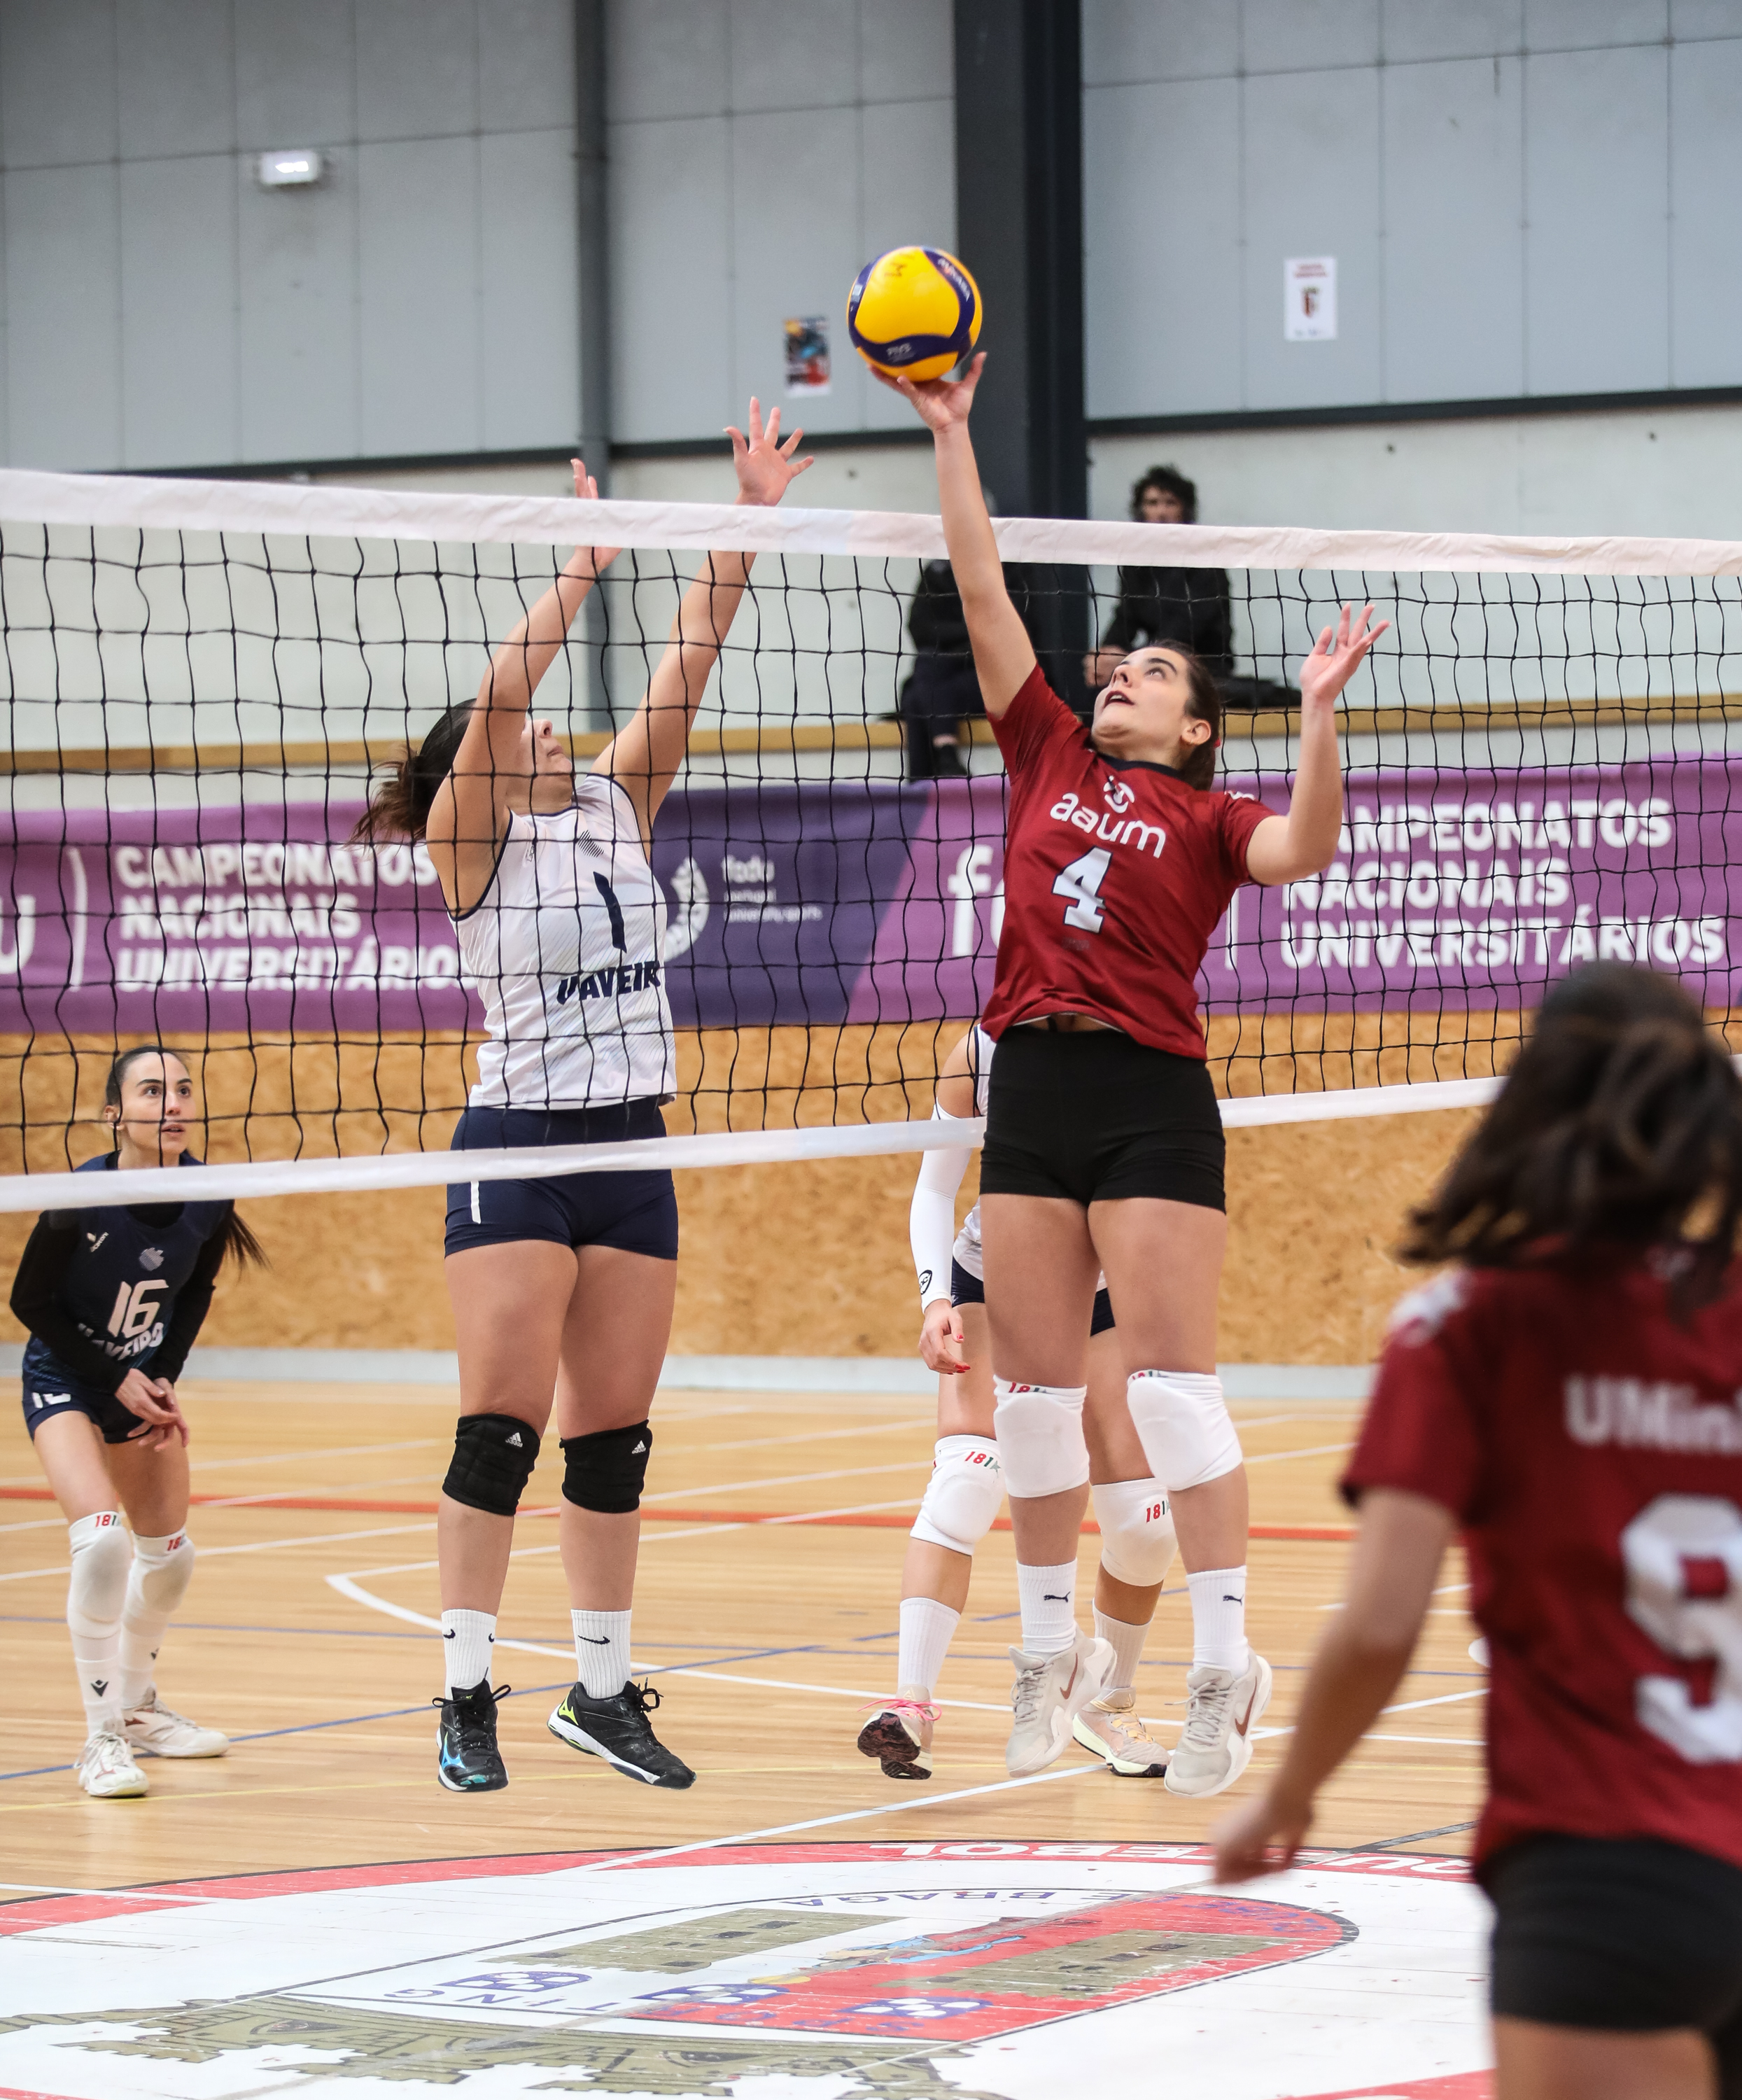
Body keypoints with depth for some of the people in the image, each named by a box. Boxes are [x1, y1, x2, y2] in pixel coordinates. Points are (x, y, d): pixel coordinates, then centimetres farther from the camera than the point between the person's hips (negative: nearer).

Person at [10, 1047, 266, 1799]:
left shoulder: (209, 1200, -14)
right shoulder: (82, 1200, -27)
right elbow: (30, 1300, -16)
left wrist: (164, 1378, -8)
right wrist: (119, 1380, -16)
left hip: (142, 1381, 6)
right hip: (64, 1383, -6)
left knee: (169, 1556, 12)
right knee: (102, 1539, -24)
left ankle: (137, 1705, 36)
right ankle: (102, 1737, -15)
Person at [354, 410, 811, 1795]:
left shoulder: (617, 811, 11)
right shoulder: (473, 845, -4)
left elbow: (688, 669, 4)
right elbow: (493, 706, -20)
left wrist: (748, 525, -3)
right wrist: (581, 571, -26)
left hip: (632, 1147, 5)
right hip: (519, 1145, -5)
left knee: (616, 1433, 7)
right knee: (503, 1428, -7)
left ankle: (604, 1689, 13)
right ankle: (469, 1693, -3)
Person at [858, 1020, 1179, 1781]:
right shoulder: (976, 1055, -17)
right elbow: (934, 1190, -9)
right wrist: (936, 1299, -24)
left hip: (1107, 1291, 1)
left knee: (1142, 1517, -6)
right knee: (965, 1475, -24)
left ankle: (1110, 1705, 19)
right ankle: (909, 1704, -32)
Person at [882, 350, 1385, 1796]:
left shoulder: (1211, 818, 3)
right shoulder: (1051, 761, 13)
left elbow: (1305, 850, -19)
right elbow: (982, 591, 12)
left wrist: (1318, 711, -29)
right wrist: (951, 431, 9)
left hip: (1153, 1100, -4)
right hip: (1031, 1090, 5)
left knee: (1171, 1376, -8)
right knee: (1034, 1380, 7)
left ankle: (1225, 1666, -7)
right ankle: (1054, 1651, 18)